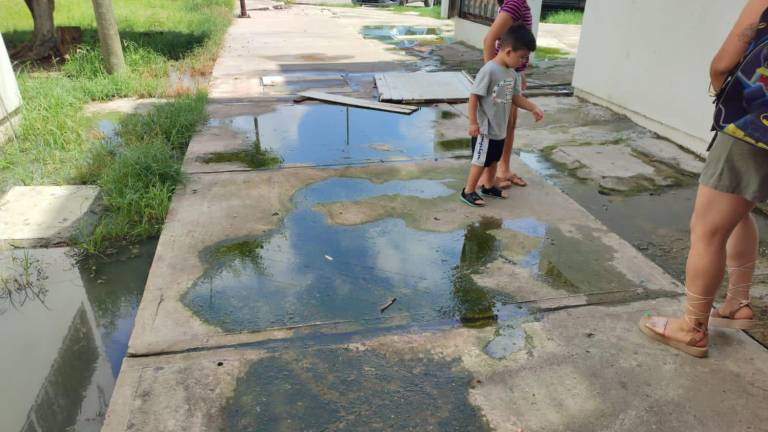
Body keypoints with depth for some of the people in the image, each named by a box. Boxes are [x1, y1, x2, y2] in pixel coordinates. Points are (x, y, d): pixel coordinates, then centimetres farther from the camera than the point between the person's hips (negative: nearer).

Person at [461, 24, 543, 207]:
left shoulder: (512, 74, 3)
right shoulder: (489, 70, -22)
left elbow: (516, 97, 11)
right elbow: (473, 96, -21)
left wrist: (533, 108, -2)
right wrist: (473, 122, -20)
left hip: (500, 129, 8)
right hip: (485, 129, -8)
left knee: (494, 159, 21)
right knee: (480, 161, 3)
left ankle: (488, 186, 39)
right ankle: (468, 191, 17)